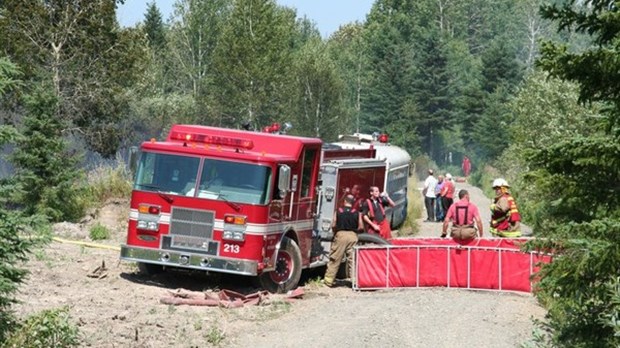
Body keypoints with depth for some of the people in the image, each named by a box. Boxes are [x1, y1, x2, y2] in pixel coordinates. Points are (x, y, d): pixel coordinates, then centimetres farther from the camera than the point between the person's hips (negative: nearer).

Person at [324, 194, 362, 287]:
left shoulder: (338, 211, -1)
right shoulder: (357, 213, 2)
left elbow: (333, 225, 0)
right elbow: (360, 227, 2)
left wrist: (335, 231, 20)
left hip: (340, 235, -1)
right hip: (353, 236, 1)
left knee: (335, 259, 3)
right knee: (353, 259, 6)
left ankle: (328, 280, 5)